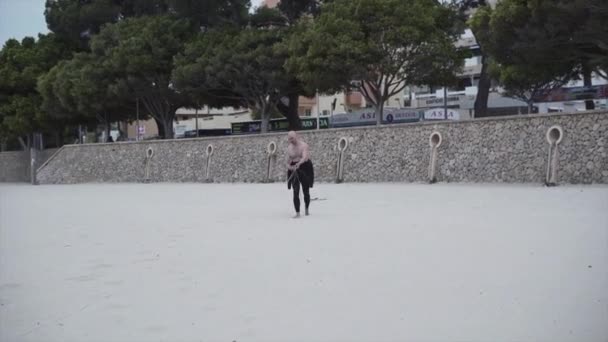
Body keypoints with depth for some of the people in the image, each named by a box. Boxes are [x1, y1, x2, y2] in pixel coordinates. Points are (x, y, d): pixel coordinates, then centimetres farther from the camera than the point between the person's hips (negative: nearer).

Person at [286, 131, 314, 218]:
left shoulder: (303, 145, -9)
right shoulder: (289, 147, 5)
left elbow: (304, 157, -26)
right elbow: (288, 161, 9)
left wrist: (298, 163, -46)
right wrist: (289, 166, -15)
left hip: (305, 169, -2)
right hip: (294, 170, 2)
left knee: (306, 191, 9)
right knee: (296, 192, -9)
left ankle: (306, 209, 33)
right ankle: (297, 213, -7)